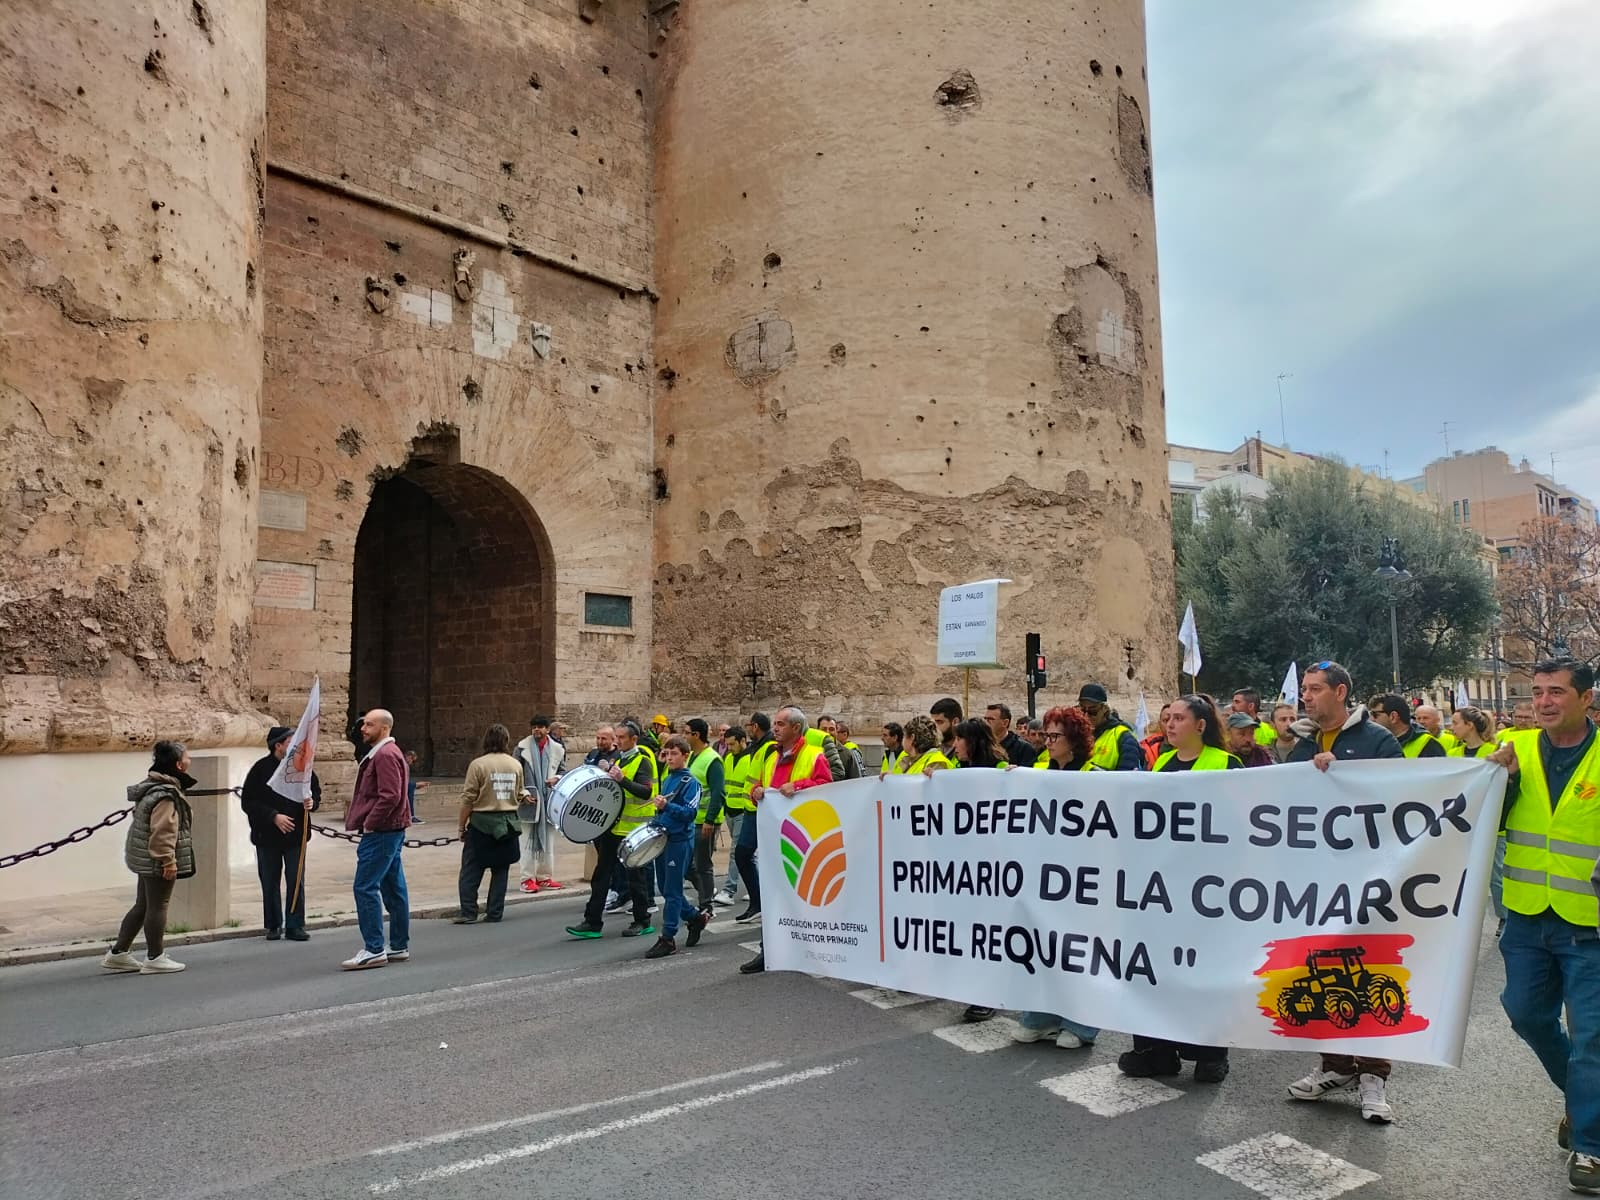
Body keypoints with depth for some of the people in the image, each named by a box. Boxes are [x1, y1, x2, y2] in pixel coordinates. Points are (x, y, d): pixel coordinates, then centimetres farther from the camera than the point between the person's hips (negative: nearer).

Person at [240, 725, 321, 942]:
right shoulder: (261, 769, -7)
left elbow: (316, 790, 12)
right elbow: (247, 802, -9)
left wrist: (312, 802, -10)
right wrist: (273, 816, -18)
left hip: (295, 834, 2)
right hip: (267, 835, -1)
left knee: (296, 881, 2)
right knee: (270, 883, 8)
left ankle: (295, 926, 9)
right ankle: (273, 925, 21)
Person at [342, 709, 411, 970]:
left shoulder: (385, 755, -15)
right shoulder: (387, 753, 19)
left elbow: (390, 796, -24)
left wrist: (369, 824, -16)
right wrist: (368, 822, 15)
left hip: (380, 832, -11)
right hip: (391, 831, 11)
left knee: (365, 887, -9)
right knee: (393, 888, 12)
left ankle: (373, 950, -6)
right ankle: (400, 947, 18)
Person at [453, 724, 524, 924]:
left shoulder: (478, 764, -9)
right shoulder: (516, 764, 3)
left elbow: (468, 799, -9)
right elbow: (519, 794, 9)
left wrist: (461, 825, -1)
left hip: (482, 822, -4)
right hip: (509, 822, 4)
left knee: (471, 870, 5)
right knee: (501, 870, 10)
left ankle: (468, 912, 2)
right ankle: (495, 912, 11)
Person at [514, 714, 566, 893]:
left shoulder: (557, 749, 6)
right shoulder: (522, 747, -1)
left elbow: (561, 771, 15)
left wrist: (557, 779, -7)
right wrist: (523, 793, -11)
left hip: (550, 800, 3)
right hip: (530, 800, -3)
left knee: (548, 840, 9)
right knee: (530, 841, 0)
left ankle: (545, 876, 18)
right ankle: (528, 878, 5)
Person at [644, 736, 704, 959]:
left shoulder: (690, 782, -11)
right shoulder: (666, 780, 14)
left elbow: (691, 812, -21)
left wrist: (666, 806, -31)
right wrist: (655, 821, 11)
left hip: (679, 841, -9)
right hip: (662, 839, 9)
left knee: (672, 891, -4)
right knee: (664, 889, 15)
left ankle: (668, 939, 3)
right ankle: (695, 918, 31)